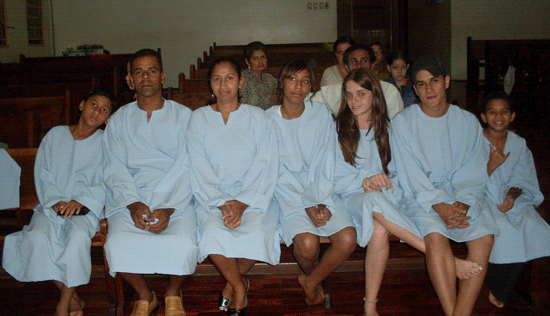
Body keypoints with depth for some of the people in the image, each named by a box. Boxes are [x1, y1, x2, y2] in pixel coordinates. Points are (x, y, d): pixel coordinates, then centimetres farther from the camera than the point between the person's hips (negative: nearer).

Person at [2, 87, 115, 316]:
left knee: (78, 236, -35)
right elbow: (42, 174, 7)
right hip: (51, 206, 2)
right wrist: (54, 201, -10)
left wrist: (81, 201, -18)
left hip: (85, 209, -2)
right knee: (38, 238, -30)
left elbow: (106, 183, -3)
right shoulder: (55, 135, 13)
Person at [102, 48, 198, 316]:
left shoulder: (183, 116, 8)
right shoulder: (119, 120, 15)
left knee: (183, 244, -28)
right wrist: (133, 203, -13)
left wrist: (168, 209, -16)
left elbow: (187, 169, -1)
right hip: (131, 199, 2)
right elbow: (114, 169, 5)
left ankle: (173, 294, 5)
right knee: (118, 245, -26)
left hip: (175, 198, -1)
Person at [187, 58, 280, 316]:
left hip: (254, 197, 0)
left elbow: (265, 167, -1)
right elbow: (200, 169, 0)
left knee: (256, 234, -29)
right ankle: (239, 285, -2)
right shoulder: (199, 118, 9)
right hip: (212, 198, 1)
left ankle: (232, 283, 2)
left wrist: (242, 203, -15)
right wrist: (222, 204, -14)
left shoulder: (257, 118, 7)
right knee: (213, 234, -30)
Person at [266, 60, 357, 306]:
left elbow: (326, 162, 2)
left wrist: (322, 202, -12)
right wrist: (306, 206, -15)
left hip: (321, 193, 2)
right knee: (307, 243, -27)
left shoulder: (321, 114, 4)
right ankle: (312, 277, 10)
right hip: (289, 195, -2)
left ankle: (311, 281, 6)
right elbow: (278, 174, -5)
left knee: (348, 238, -21)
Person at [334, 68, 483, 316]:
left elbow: (397, 170, 11)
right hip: (354, 198, -3)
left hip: (387, 195, 3)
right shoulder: (337, 129, 7)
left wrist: (382, 181, -13)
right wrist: (364, 181, -19)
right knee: (374, 201, -41)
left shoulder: (387, 127, 14)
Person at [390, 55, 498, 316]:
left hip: (461, 196, 3)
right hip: (418, 197, -2)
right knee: (435, 235, -31)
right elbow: (411, 175, -6)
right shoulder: (403, 122, 0)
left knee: (484, 236, -24)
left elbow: (474, 174, 4)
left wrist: (463, 204, -15)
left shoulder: (468, 122, 9)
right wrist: (439, 206, -19)